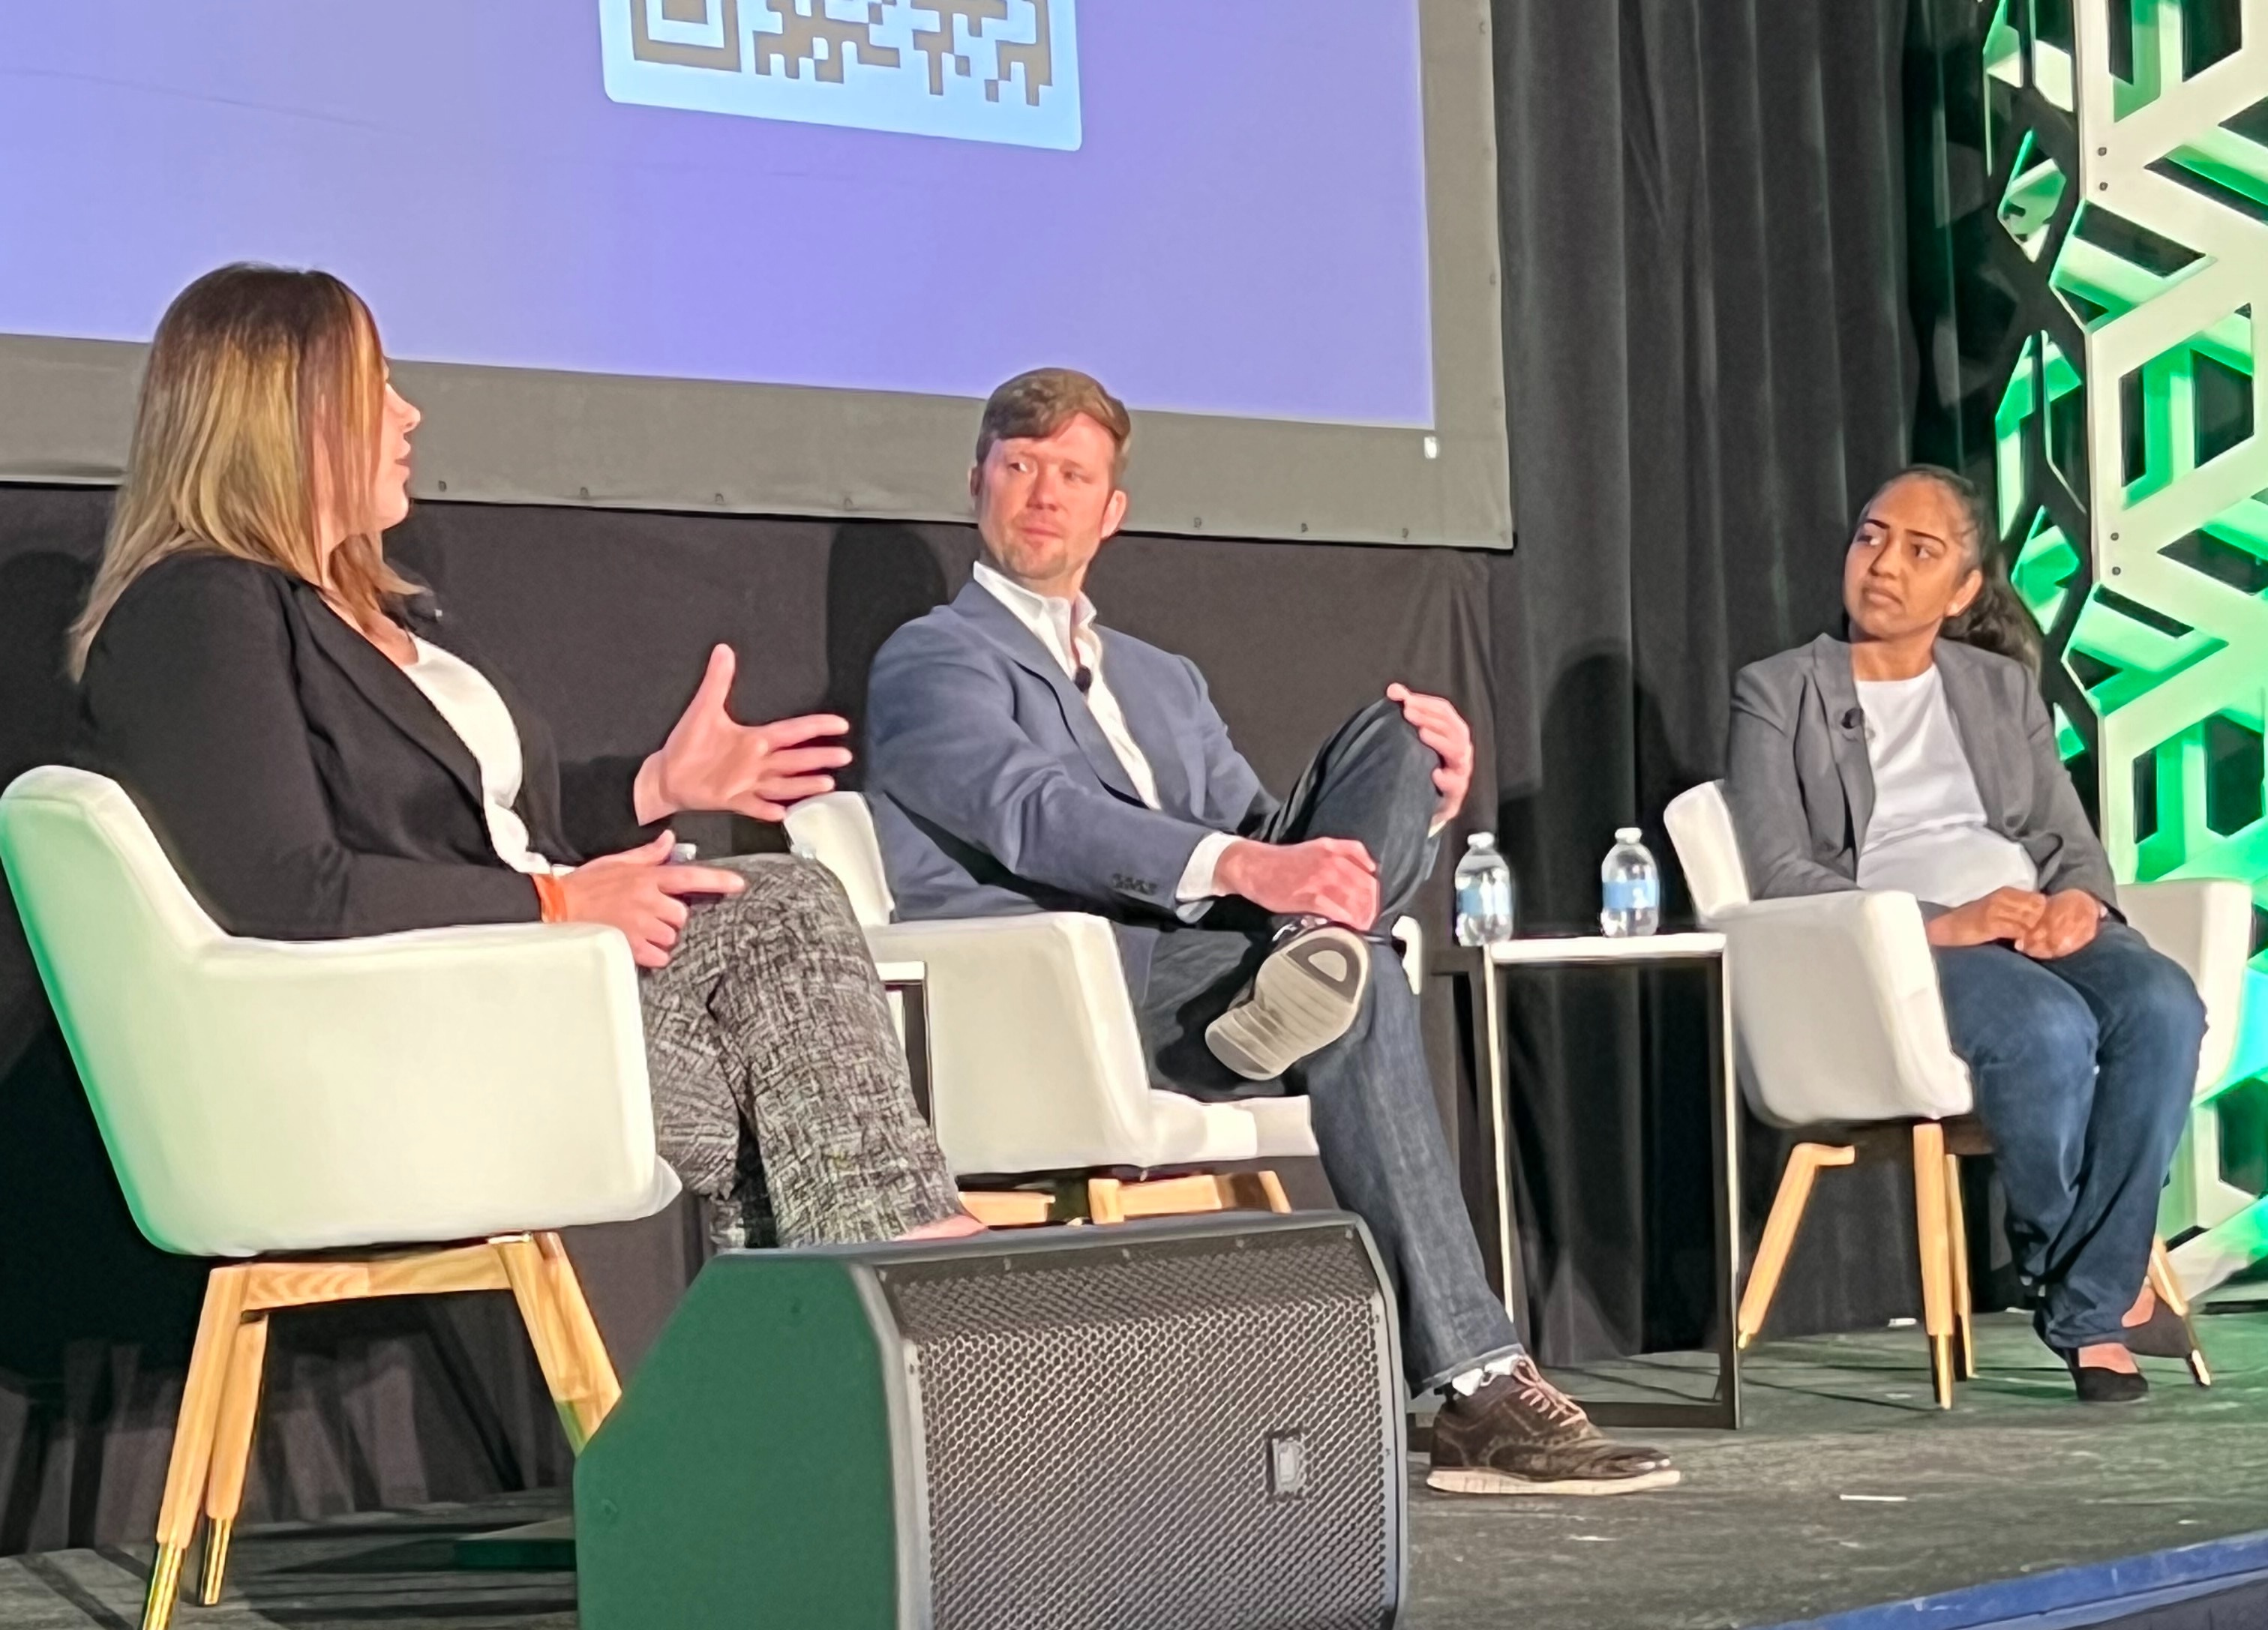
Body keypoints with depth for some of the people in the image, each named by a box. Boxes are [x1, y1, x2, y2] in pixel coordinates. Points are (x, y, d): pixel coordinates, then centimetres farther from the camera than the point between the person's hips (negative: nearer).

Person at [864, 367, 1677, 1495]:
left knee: (1402, 737, -10)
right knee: (1365, 998, -32)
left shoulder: (1165, 681, 33)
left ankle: (1310, 962, -39)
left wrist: (1417, 803, 0)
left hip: (1201, 960, 6)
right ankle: (1476, 1390, -37)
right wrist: (1244, 866, -30)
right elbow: (1037, 815, -13)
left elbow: (1266, 843, 22)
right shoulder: (932, 662, 8)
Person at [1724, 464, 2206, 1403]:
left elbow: (2072, 840, 19)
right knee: (2050, 1027, -36)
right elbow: (1781, 879, -3)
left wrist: (2078, 900, -8)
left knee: (2162, 1006, -30)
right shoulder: (1777, 694, 9)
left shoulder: (2003, 688, 24)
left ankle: (2090, 1311, -27)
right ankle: (2104, 1288, -16)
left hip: (2035, 928, 5)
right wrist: (1944, 924, -16)